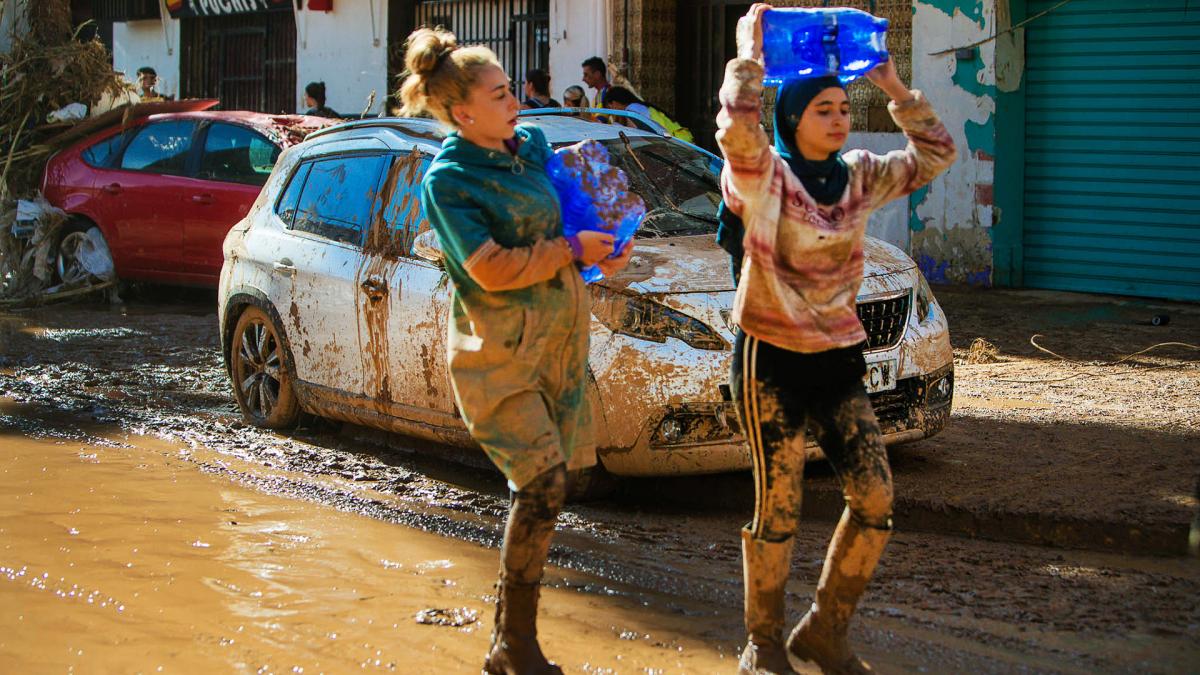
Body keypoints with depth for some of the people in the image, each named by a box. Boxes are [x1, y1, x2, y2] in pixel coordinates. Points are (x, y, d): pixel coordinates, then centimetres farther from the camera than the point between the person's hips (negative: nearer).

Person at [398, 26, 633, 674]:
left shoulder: (532, 145, 10)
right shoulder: (447, 178, -11)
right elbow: (492, 269, -19)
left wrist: (606, 246, 2)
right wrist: (572, 249, -14)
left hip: (559, 341, 7)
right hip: (497, 353, -7)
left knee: (541, 490, 7)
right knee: (543, 485, -13)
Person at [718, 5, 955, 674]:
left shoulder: (859, 177, 8)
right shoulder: (763, 175, -9)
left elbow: (937, 153, 10)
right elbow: (737, 130, -30)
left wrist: (894, 85, 4)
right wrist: (750, 54, -20)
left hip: (840, 359, 6)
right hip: (773, 362, -6)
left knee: (876, 500, 2)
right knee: (779, 510, 0)